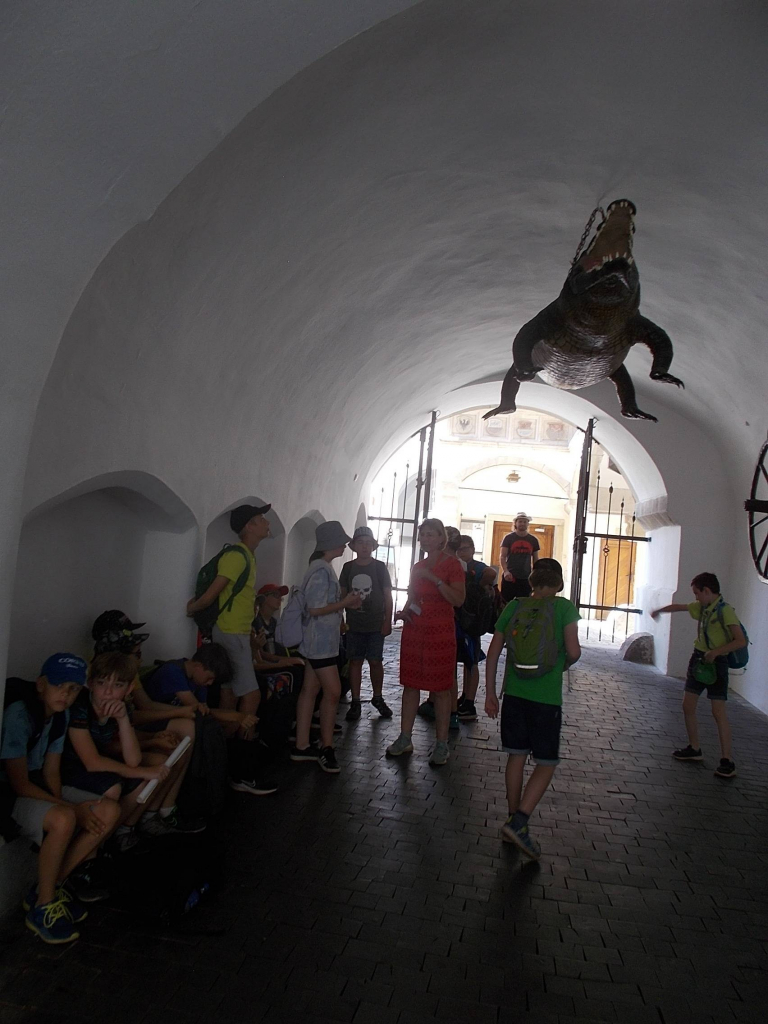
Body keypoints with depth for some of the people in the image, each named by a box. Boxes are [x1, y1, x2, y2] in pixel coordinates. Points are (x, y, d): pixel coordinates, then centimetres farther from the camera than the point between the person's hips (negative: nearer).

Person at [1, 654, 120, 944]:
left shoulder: (61, 715, 1)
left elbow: (50, 772, 3)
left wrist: (62, 804, -16)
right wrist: (72, 809, -22)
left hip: (38, 792, 8)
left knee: (109, 811, -11)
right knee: (63, 820, -35)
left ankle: (52, 886, -1)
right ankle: (42, 907, -15)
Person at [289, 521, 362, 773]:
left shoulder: (322, 567, 12)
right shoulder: (321, 570, -19)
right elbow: (315, 609, -22)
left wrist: (345, 602, 7)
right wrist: (345, 603, -14)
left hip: (320, 640, 10)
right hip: (321, 641, -10)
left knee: (310, 690, 12)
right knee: (333, 692, -4)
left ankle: (302, 746, 18)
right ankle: (326, 748, 8)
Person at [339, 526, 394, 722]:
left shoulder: (380, 567, -1)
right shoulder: (348, 567, 3)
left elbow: (387, 596, 1)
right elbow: (343, 595, 9)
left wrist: (388, 621, -4)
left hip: (376, 625, -1)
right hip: (354, 625, 1)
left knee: (375, 661, 3)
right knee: (355, 661, 4)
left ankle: (378, 698, 22)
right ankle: (355, 702, 12)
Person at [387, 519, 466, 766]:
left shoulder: (451, 564, -5)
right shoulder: (417, 567, 13)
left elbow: (459, 600, -17)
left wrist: (434, 579, -22)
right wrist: (403, 612, 4)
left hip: (440, 633, -6)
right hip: (414, 631, 6)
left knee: (440, 689, 1)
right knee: (410, 684, 9)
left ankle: (441, 744, 10)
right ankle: (405, 739, 18)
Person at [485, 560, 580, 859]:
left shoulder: (513, 607, 3)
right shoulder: (564, 608, -5)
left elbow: (493, 652, 3)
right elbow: (573, 651, -13)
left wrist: (490, 693, 11)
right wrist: (566, 662, 12)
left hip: (514, 693, 4)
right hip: (547, 697, -3)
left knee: (517, 756, 15)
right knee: (546, 763, 7)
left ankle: (514, 821, 24)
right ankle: (518, 822, -5)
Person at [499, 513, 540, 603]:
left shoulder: (533, 540, 9)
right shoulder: (508, 538, 1)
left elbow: (535, 559, 15)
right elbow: (502, 557, -5)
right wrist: (505, 571, -21)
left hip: (526, 578, 3)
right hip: (509, 577, -2)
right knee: (506, 603, -3)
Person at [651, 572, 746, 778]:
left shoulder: (725, 611, -17)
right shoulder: (701, 607, 6)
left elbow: (741, 641, -22)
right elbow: (679, 607, 25)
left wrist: (716, 651, -26)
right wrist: (660, 610, 37)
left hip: (716, 663, -8)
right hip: (698, 659, 8)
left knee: (718, 711, -10)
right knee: (688, 706, 9)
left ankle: (727, 761, -4)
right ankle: (694, 749, 23)